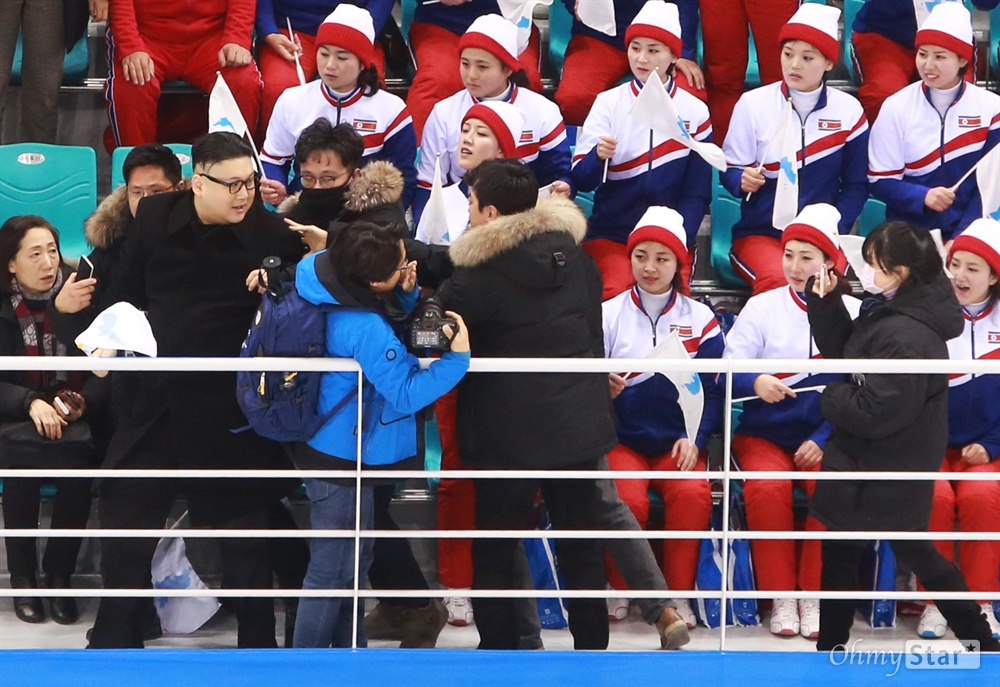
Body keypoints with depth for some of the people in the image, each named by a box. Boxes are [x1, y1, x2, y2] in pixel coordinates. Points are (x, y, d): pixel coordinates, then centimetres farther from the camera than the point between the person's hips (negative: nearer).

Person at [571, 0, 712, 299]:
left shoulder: (694, 111, 3)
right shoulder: (609, 103, 2)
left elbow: (698, 192, 4)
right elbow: (581, 179, -5)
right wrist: (598, 157, -27)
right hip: (611, 236, 0)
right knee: (616, 294, -27)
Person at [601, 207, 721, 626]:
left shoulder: (700, 320, 9)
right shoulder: (608, 315, 8)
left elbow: (713, 390, 4)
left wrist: (694, 439, -11)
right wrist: (602, 389, -23)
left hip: (679, 440, 1)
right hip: (622, 438, -1)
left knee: (693, 493, -30)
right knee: (627, 499, -30)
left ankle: (678, 594, -14)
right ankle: (619, 588, -5)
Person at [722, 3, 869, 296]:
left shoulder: (848, 111, 4)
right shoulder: (753, 104, 1)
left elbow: (856, 184, 6)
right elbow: (729, 171, 3)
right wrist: (743, 181, -21)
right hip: (760, 233, -1)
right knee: (777, 280, -34)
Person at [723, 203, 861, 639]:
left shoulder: (854, 314, 6)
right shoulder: (761, 308, 7)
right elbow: (726, 372, -3)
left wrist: (823, 440, -12)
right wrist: (755, 383, -26)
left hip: (826, 438, 0)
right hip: (764, 435, 0)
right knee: (767, 488, -31)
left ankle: (814, 598, -18)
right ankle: (780, 599, -19)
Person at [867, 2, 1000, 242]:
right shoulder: (896, 107, 3)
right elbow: (880, 181, 2)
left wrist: (962, 238, -12)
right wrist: (923, 196, -17)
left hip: (970, 234, 0)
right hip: (908, 234, 0)